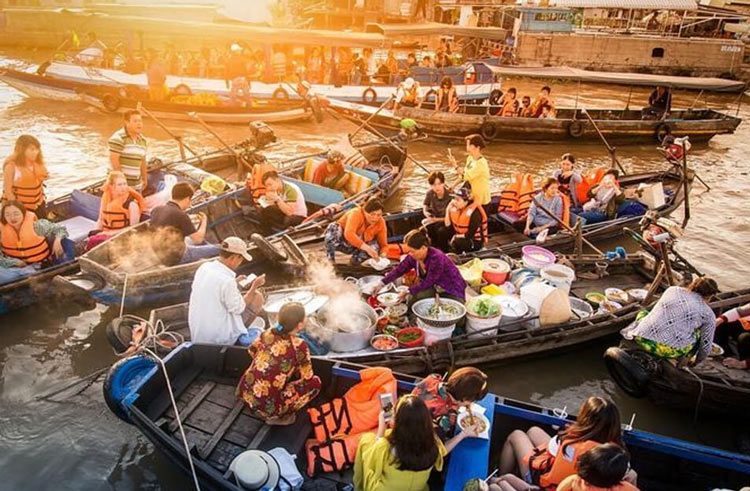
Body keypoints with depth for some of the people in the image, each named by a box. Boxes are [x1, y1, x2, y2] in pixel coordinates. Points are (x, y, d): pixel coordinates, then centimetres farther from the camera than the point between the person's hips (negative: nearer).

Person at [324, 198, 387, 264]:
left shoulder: (381, 222, -16)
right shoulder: (356, 214, -30)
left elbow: (383, 245, -12)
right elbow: (349, 234, -46)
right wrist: (367, 248, -54)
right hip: (342, 240, -3)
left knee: (375, 246, -27)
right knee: (333, 228, -35)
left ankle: (355, 260, -1)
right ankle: (330, 259, -18)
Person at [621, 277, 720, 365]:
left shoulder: (672, 290, 17)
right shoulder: (708, 314, 9)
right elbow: (705, 346, 15)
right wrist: (696, 361, 33)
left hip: (642, 342, 2)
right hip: (672, 350, -2)